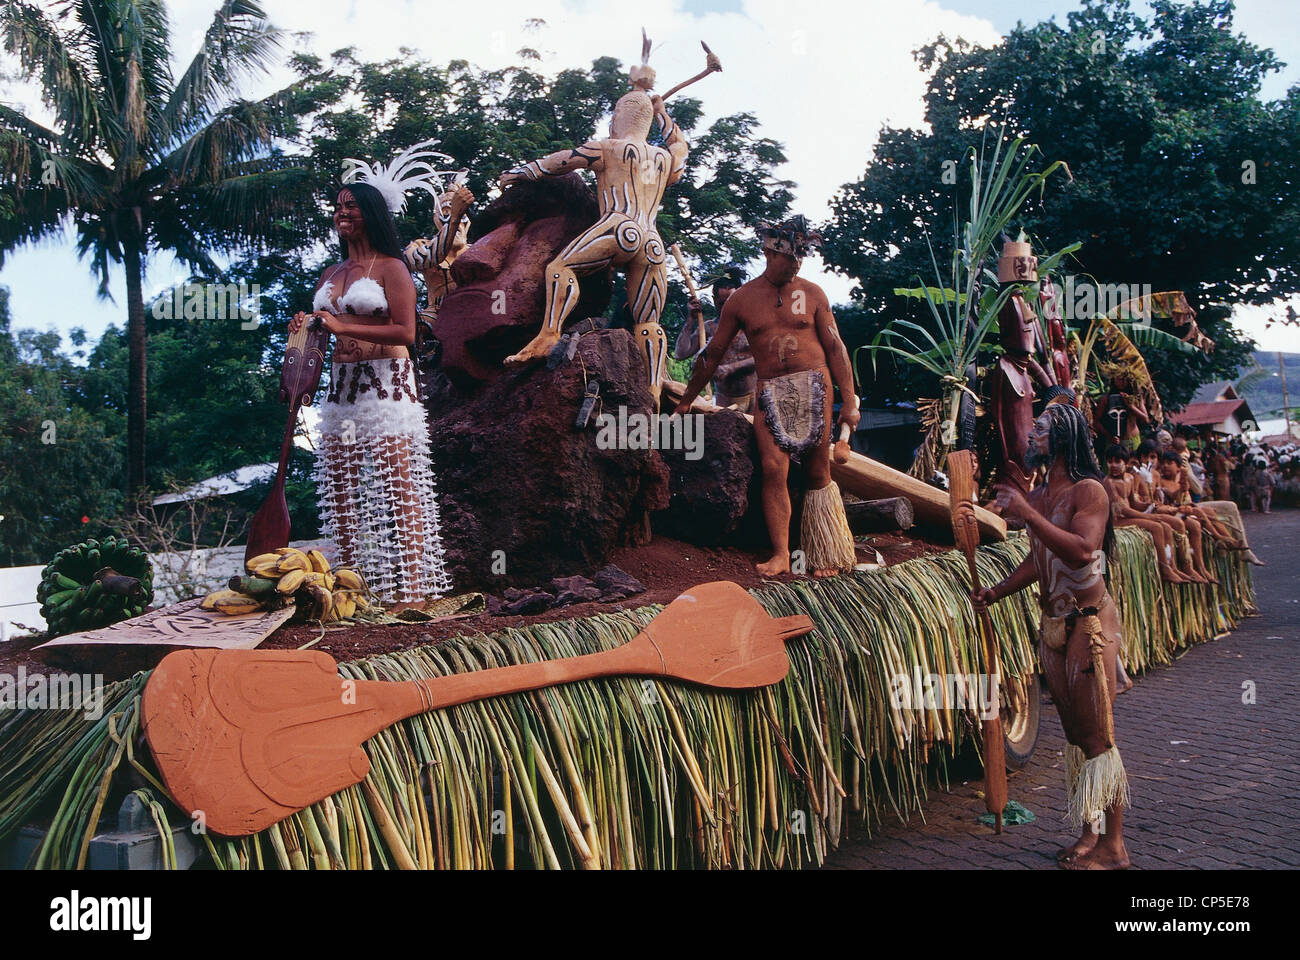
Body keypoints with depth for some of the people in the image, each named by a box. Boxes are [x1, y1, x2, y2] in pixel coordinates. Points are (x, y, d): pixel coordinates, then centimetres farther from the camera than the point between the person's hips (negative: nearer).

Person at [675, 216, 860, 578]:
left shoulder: (812, 293, 6)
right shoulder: (742, 298, 6)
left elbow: (835, 347, 8)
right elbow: (714, 353, 12)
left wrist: (849, 400, 1)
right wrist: (686, 400, 15)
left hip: (814, 385, 0)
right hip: (770, 391, 0)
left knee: (817, 472, 0)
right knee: (773, 469, -14)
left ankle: (825, 555, 7)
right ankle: (780, 555, -12)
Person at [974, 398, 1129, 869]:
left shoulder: (1088, 490, -13)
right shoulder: (1038, 495, 11)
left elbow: (1081, 551, -28)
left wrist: (1026, 513, -29)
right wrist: (995, 592, 7)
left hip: (1090, 622, -8)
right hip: (1053, 623, 8)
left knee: (1098, 736, -4)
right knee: (1075, 733, 13)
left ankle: (1113, 846, 5)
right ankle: (1089, 834, 23)